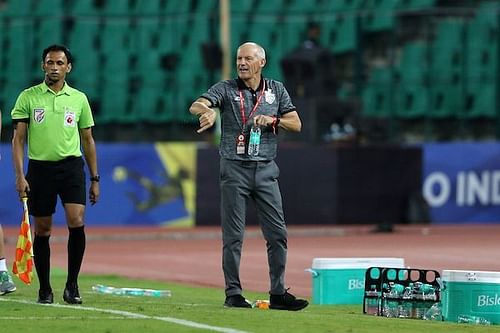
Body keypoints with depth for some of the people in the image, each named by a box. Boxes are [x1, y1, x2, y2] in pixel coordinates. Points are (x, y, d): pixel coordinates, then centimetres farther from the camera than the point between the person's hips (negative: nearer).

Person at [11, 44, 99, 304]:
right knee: (42, 230, 4)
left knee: (76, 222, -16)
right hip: (39, 167, 0)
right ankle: (44, 289, 14)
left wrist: (94, 179, 12)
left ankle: (72, 284, -5)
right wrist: (19, 176, -8)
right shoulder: (28, 97, 3)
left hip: (71, 166, 0)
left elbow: (88, 140, 14)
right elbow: (18, 139, 2)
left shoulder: (79, 99, 8)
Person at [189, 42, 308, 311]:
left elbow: (296, 124, 9)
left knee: (277, 234, 1)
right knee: (233, 236, -2)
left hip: (266, 170, 3)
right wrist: (208, 111, -39)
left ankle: (278, 293, 7)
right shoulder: (226, 89, 1)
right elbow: (196, 105, -16)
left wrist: (272, 120, -9)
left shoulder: (276, 89, 11)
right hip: (235, 168, -3)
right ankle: (233, 294, 2)